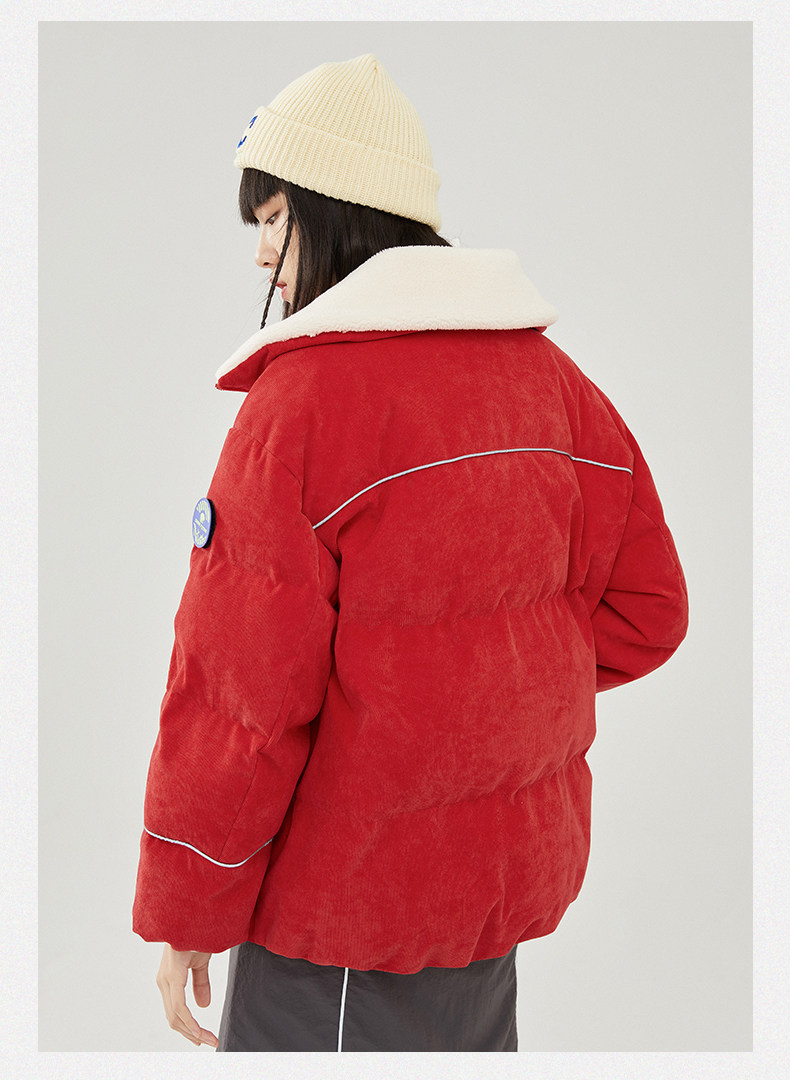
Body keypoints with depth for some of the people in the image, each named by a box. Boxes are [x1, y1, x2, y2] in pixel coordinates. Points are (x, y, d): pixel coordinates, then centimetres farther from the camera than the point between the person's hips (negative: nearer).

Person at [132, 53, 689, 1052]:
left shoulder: (304, 395, -20)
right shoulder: (545, 372, 2)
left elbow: (236, 693, -20)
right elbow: (644, 609, 5)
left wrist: (181, 915, -7)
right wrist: (478, 681, 8)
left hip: (351, 894, -7)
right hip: (511, 858, 7)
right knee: (465, 1040, 25)